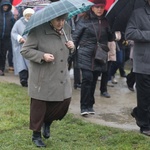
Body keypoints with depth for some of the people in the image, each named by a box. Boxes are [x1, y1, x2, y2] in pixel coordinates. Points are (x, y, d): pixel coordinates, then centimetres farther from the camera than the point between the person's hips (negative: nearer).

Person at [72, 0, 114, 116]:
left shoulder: (106, 21, 7)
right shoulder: (84, 20, -4)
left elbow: (110, 38, 15)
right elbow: (75, 37, 0)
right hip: (86, 56, -4)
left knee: (93, 81, 9)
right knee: (87, 79, -12)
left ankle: (90, 105, 20)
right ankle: (84, 106, -5)